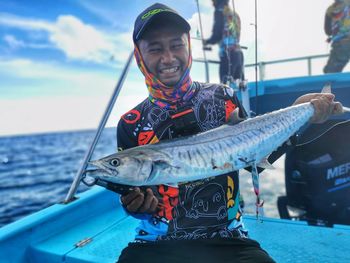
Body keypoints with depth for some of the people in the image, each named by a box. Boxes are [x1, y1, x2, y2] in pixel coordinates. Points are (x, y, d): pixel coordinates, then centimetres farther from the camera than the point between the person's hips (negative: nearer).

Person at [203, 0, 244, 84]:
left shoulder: (220, 12, 0)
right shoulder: (235, 14, 21)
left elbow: (217, 34, -7)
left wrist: (207, 41, 12)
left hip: (228, 54, -8)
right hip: (239, 53, 8)